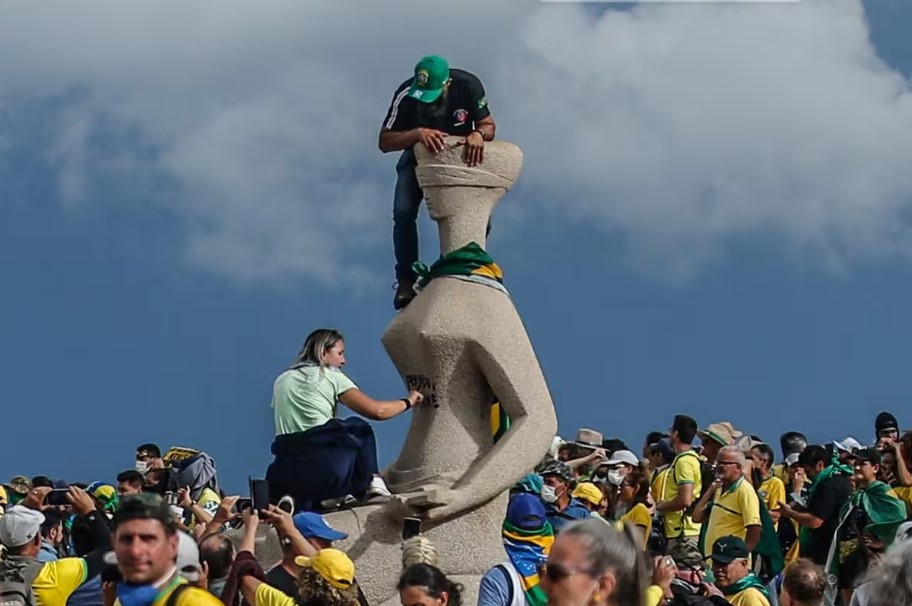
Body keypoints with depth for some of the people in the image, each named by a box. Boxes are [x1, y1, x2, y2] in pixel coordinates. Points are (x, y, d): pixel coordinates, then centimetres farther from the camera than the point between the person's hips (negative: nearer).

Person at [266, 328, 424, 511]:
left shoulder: (282, 380, 20)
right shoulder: (331, 377, 6)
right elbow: (377, 410, 0)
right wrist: (408, 401, 17)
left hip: (285, 472, 3)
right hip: (325, 468, -3)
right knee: (361, 430, 25)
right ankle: (370, 482, 20)